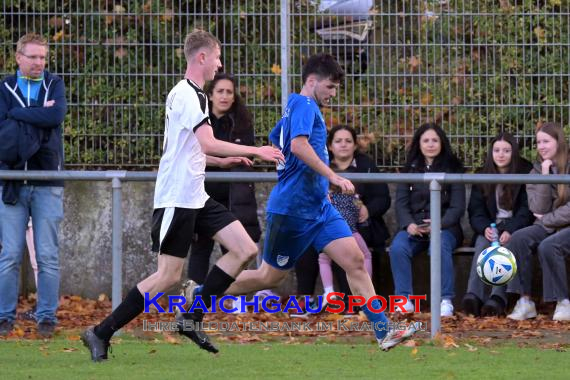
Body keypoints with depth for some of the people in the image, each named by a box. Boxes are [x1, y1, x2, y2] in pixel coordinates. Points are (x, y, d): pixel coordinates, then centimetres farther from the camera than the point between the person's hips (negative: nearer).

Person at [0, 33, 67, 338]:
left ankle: (47, 317, 6)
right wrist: (39, 118, -12)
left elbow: (57, 114, -14)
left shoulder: (54, 85, 7)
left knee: (48, 255, 0)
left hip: (47, 183, 0)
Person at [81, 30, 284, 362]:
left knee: (246, 249, 1)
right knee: (169, 275, -8)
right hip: (177, 198, -10)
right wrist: (256, 151, -19)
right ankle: (101, 334, 0)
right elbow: (208, 144, -25)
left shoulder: (192, 94, 17)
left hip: (195, 196, 10)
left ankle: (191, 319, 6)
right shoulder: (189, 94, -14)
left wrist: (223, 160, 18)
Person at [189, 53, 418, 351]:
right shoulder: (304, 105, -12)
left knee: (355, 260, -5)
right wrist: (333, 177, -30)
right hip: (293, 208, -9)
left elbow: (275, 142, 33)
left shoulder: (295, 106, 17)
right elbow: (299, 145, -29)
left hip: (319, 207, 9)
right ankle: (202, 295, 20)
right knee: (270, 276, 4)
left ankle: (383, 332, -10)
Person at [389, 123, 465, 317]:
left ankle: (446, 301, -32)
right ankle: (404, 299, -27)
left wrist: (439, 225, -19)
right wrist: (408, 224, -15)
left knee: (440, 246, -37)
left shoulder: (452, 168, 7)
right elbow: (401, 202, 7)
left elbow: (457, 207, 0)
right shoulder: (410, 169, 15)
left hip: (445, 227, -2)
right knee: (398, 247, -30)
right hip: (414, 226, 2)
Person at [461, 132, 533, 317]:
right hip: (491, 227, 2)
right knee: (482, 243, -31)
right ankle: (474, 295, -53)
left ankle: (498, 298, -54)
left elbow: (527, 211, -6)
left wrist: (510, 231, -24)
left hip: (516, 227, -2)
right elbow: (475, 210, 6)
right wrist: (485, 229, -17)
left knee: (507, 245, -36)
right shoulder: (482, 177, 11)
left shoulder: (526, 174, 1)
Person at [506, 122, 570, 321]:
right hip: (548, 228, 5)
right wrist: (545, 175, -10)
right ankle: (524, 301, -24)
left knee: (548, 246, -34)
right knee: (518, 239, -25)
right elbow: (538, 209, -3)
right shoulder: (536, 171, 9)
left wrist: (547, 219, -7)